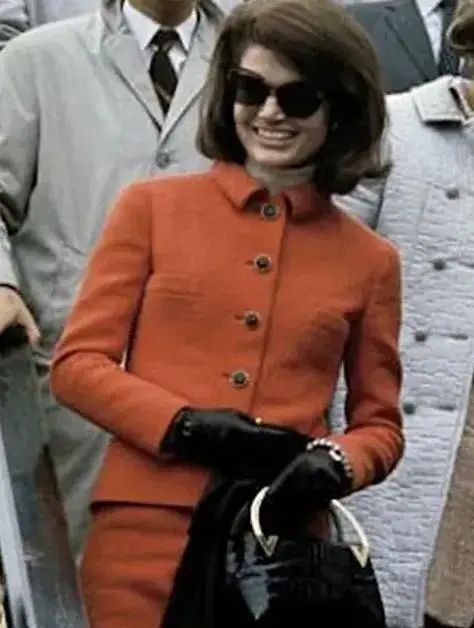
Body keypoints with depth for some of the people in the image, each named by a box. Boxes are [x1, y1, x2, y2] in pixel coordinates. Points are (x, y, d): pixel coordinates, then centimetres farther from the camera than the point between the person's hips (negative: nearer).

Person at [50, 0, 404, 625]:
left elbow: (380, 425, 11)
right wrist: (187, 426, -14)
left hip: (282, 541, 1)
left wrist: (334, 464, -11)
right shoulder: (152, 208, 3)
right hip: (146, 533, -1)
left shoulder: (370, 260, 6)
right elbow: (77, 363, 1)